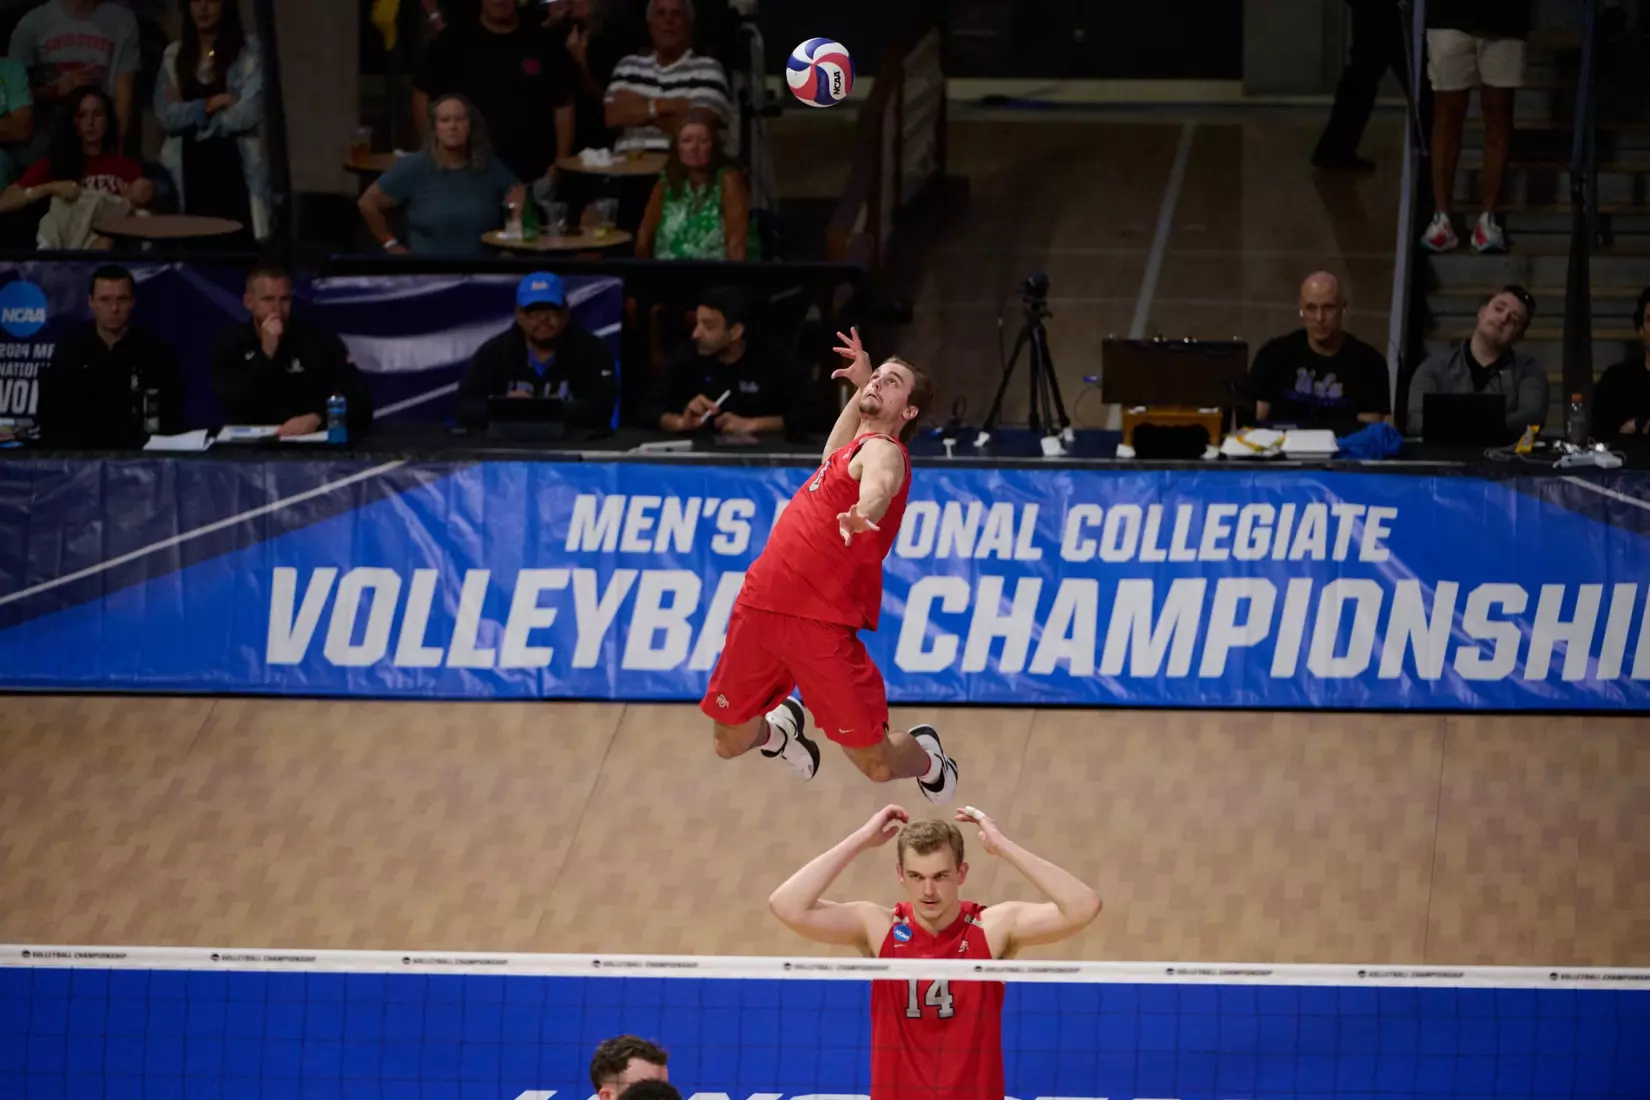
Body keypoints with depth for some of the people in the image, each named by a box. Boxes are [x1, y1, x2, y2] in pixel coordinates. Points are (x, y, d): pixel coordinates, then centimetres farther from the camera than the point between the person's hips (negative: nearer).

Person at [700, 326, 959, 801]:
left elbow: (878, 484, -32)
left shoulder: (882, 450, -6)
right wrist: (860, 386, 47)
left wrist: (864, 513, -55)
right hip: (760, 604, 8)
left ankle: (925, 757, 29)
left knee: (877, 764, -6)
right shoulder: (851, 448, 20)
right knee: (730, 742, 13)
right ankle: (780, 729, 47)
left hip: (820, 624, -8)